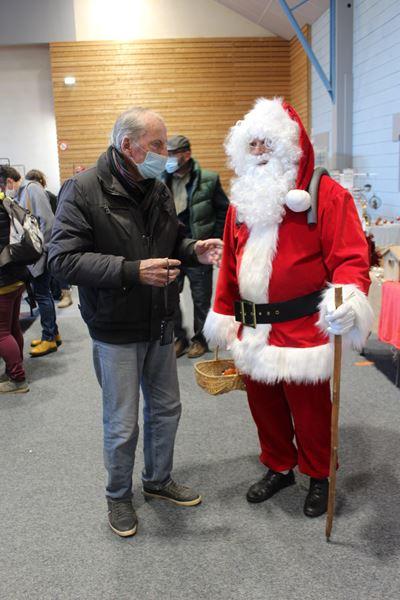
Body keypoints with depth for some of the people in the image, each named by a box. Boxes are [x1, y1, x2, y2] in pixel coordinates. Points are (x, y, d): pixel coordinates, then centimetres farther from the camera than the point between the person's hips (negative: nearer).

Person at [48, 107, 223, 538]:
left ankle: (158, 481, 43)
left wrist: (195, 251, -6)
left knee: (166, 408, 19)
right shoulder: (83, 190, -15)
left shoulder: (157, 189, 5)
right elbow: (63, 259, -21)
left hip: (160, 324, 7)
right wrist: (133, 271, -29)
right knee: (122, 425, 7)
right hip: (116, 330, -6)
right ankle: (118, 496, 33)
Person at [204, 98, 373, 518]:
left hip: (302, 326, -5)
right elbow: (231, 263, 14)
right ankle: (278, 468, 40)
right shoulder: (242, 200, 12)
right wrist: (223, 314, 14)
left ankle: (317, 477, 33)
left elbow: (349, 255, -15)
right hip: (253, 329, 6)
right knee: (263, 404, 16)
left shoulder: (325, 195, -8)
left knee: (309, 407, 8)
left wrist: (349, 295, -34)